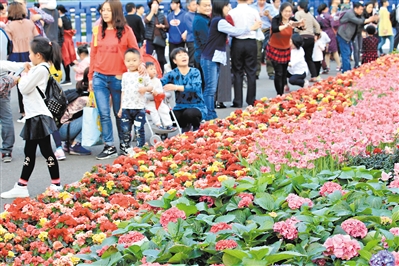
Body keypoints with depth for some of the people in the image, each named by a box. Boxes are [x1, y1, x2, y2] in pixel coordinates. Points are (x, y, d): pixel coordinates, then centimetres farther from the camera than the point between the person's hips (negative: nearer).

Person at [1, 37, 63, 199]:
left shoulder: (40, 69, -15)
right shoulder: (39, 68, 14)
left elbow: (24, 88, -16)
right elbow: (27, 89, 18)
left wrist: (25, 75, -1)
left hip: (39, 117, -10)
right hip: (34, 117, 10)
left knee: (46, 151, -3)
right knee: (29, 152, 11)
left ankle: (56, 185, 6)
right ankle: (21, 187, 15)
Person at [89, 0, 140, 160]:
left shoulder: (126, 31, -3)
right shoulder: (98, 31, 5)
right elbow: (93, 54, 8)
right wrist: (91, 77, 8)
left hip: (118, 78, -2)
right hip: (99, 78, 2)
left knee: (120, 113, 9)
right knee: (103, 113, -1)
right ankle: (109, 147, 4)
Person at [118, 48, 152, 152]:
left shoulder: (143, 74, 0)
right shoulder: (125, 75, 9)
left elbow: (150, 87, 3)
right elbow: (123, 92, 13)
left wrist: (145, 89, -21)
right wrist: (121, 108, 11)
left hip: (139, 108, -3)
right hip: (126, 108, 3)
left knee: (139, 130, -2)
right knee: (125, 130, 6)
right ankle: (125, 148, 15)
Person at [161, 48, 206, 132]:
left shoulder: (195, 72, -4)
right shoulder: (173, 74, 2)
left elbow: (196, 87, -24)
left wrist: (176, 87, -37)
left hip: (197, 107, -3)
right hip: (180, 108, 3)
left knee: (189, 113, -36)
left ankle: (197, 127, 2)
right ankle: (186, 125, 12)